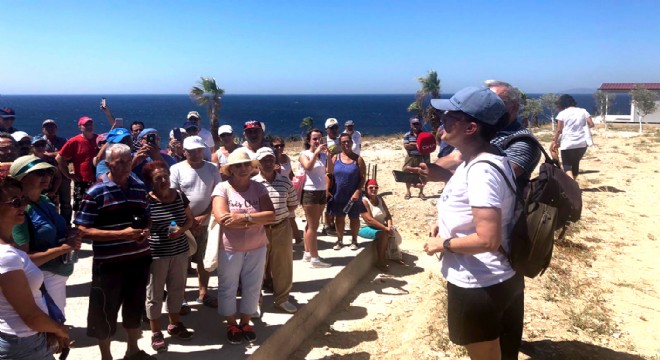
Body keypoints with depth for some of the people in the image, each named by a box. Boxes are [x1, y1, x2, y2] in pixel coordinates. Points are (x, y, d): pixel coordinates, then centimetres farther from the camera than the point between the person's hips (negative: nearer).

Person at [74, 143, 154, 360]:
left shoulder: (140, 187, 4)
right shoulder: (95, 193, -12)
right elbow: (83, 231, -14)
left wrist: (146, 231, -6)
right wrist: (121, 234, -22)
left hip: (139, 259, 5)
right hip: (109, 263, -5)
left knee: (135, 307, 19)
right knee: (105, 311, 9)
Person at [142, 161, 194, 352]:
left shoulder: (180, 196, 1)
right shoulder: (145, 200, -12)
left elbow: (189, 219, 10)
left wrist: (182, 229, -9)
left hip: (179, 252, 4)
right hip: (155, 255, -4)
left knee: (177, 290, 17)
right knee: (154, 294, 8)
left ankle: (174, 324, 37)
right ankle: (156, 333, 24)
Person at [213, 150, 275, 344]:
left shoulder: (259, 188, -4)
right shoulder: (222, 188, -12)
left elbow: (271, 215, -14)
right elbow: (222, 218, -25)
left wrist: (245, 216, -26)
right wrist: (256, 221, -21)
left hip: (256, 248, 3)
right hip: (230, 249, -2)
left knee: (252, 288, 15)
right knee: (228, 288, 13)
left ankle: (245, 322, 36)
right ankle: (231, 324, 35)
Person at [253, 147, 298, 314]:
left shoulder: (285, 181, 1)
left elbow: (293, 204, 10)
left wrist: (279, 212, -1)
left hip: (282, 228, 3)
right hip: (259, 229, -2)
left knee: (283, 266, 12)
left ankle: (281, 299, 29)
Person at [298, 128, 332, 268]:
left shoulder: (323, 155, 9)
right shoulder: (304, 154, -5)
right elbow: (308, 167, -24)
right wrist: (316, 152, -24)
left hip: (322, 192, 6)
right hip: (309, 192, -6)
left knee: (312, 225, 13)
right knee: (313, 226, -4)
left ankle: (307, 253, 23)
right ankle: (314, 258, -1)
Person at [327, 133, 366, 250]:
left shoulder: (358, 159, -5)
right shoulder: (335, 158, 2)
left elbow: (363, 178, -7)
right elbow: (329, 174, 3)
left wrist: (358, 192, -17)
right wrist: (327, 190, -6)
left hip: (353, 195, -2)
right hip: (337, 195, 2)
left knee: (354, 218, 10)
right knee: (339, 217, 12)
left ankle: (354, 240, 26)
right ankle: (339, 240, 27)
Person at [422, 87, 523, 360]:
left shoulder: (481, 170, -26)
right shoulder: (476, 160, 5)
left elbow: (488, 240, -31)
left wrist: (443, 244, -17)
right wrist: (446, 225, 6)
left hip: (480, 286, -10)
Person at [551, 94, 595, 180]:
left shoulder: (562, 113, -3)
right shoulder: (583, 111, 7)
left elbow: (559, 130, -6)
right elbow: (591, 124, 3)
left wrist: (555, 142, 2)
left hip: (567, 143, -4)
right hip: (582, 143, 4)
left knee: (567, 165, 2)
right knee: (576, 163, 21)